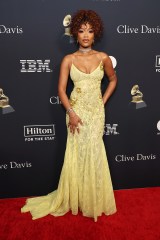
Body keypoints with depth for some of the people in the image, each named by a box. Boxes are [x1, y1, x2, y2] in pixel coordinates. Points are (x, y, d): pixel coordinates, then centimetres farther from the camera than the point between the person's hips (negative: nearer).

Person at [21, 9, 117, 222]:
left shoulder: (103, 58, 1)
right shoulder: (68, 59, -2)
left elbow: (113, 80, 16)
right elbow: (61, 89, -5)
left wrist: (103, 101, 6)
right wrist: (71, 113, -15)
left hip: (96, 111, 1)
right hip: (76, 111, -1)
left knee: (93, 152, 6)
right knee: (77, 153, 7)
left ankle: (94, 200, 28)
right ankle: (75, 198, 28)